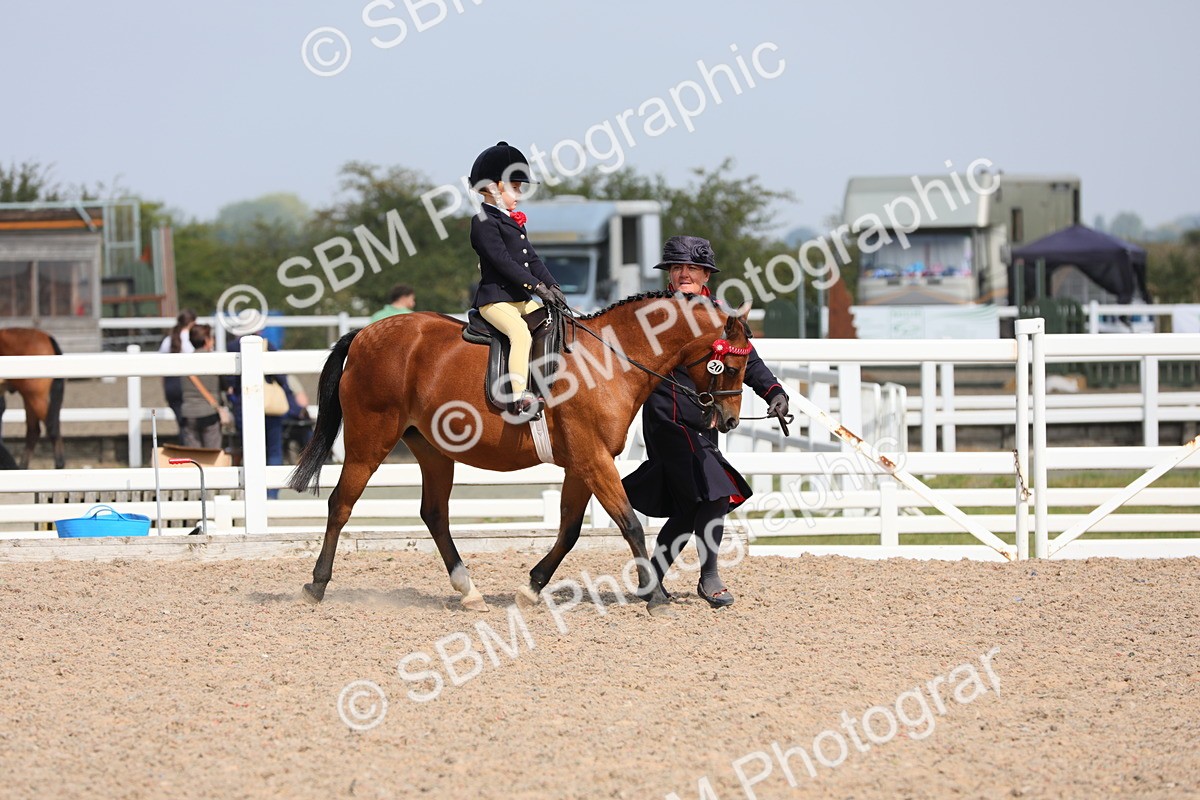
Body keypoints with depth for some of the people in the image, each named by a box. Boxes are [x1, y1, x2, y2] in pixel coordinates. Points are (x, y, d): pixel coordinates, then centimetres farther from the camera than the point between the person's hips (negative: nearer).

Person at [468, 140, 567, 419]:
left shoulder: (512, 221, 21)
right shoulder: (484, 222, -10)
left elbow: (532, 259, 18)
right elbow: (503, 261, -19)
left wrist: (552, 286, 3)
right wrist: (537, 285, -21)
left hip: (521, 299, 10)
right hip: (495, 299, -10)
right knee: (521, 333, -30)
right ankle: (519, 397, -38)